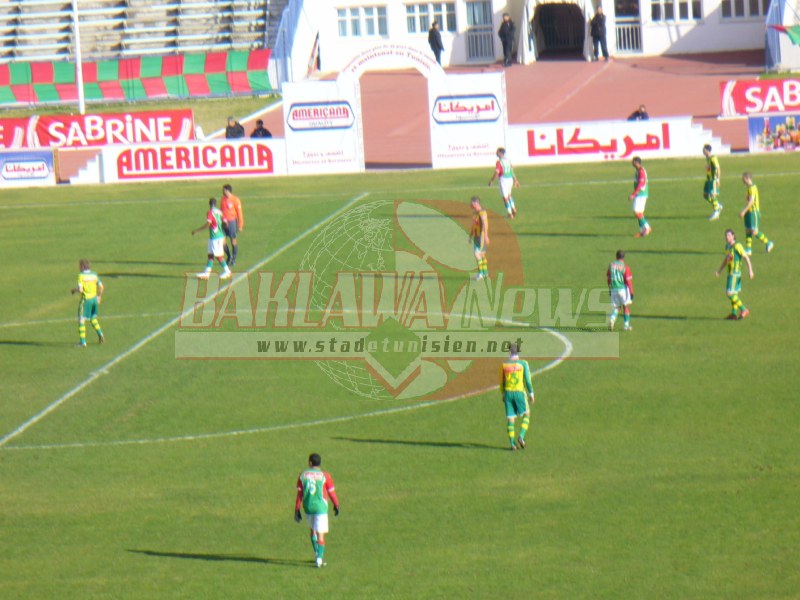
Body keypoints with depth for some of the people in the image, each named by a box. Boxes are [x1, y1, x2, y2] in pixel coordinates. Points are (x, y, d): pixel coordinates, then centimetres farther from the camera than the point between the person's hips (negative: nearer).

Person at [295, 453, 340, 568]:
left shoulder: (303, 475, 1)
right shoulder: (325, 476, -7)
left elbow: (299, 494, 1)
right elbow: (331, 493, -1)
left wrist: (297, 510, 6)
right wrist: (336, 506, 15)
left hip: (307, 507, 3)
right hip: (320, 507, -3)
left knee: (313, 530, 23)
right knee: (320, 534, -1)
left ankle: (317, 555, 24)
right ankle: (320, 558, -14)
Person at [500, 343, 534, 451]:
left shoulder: (504, 364, 4)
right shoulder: (523, 364, -3)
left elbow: (501, 382, 8)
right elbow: (527, 380, -5)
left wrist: (503, 394, 20)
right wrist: (531, 394, 4)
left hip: (508, 393, 2)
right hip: (519, 392, -2)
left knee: (510, 418, 5)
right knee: (526, 415, 13)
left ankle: (512, 443, 2)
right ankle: (521, 436, -6)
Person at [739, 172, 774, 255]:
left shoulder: (752, 188, -17)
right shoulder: (749, 188, 12)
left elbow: (751, 202, -24)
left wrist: (743, 212, -24)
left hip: (753, 212, -10)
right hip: (749, 212, 10)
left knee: (754, 231, -9)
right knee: (747, 230, 7)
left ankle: (768, 243, 5)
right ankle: (748, 249, 8)